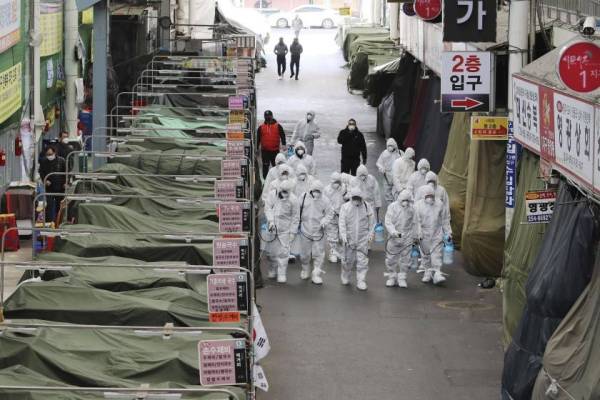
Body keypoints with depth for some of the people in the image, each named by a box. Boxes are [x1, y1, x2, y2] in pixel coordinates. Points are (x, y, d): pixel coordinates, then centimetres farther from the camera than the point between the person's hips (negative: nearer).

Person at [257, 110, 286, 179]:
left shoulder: (278, 126, 3)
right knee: (265, 166, 2)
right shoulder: (261, 127, 7)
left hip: (275, 150, -1)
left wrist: (283, 144, -14)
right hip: (265, 151, 1)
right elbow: (258, 138, 12)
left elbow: (282, 135, 1)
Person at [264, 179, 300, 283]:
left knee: (283, 252, -4)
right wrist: (271, 220, -14)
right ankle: (272, 270, 31)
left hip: (285, 229, -3)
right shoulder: (273, 195, -5)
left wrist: (292, 232, -5)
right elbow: (268, 207, 0)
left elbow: (295, 217, -4)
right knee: (270, 251, 9)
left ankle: (282, 274, 5)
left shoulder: (293, 200, -11)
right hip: (272, 228, 3)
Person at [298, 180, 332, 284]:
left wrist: (324, 222, -15)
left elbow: (329, 214, 2)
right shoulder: (303, 198, -3)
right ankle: (305, 271, 32)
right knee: (305, 254, 11)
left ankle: (316, 275, 8)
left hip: (319, 231, -1)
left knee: (318, 255, 0)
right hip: (305, 230, 1)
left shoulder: (324, 200, -4)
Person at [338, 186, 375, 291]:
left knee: (362, 261, -3)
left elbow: (372, 222, 9)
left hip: (363, 239, 0)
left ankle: (361, 282, 3)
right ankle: (345, 277, 35)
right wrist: (343, 235, -15)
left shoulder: (366, 206, 1)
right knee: (348, 259, 11)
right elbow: (342, 223, -6)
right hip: (349, 238, 0)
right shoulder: (345, 207, -3)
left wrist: (371, 234, 3)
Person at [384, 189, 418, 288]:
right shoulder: (392, 207, -7)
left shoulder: (411, 208, 1)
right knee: (391, 259, 3)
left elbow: (414, 223, 12)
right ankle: (392, 277, 18)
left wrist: (414, 236, 15)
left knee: (405, 259, 4)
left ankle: (402, 278, 16)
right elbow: (388, 222, -12)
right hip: (393, 238, -2)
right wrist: (393, 232, -27)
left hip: (407, 238, 2)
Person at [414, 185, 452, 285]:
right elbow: (417, 221, -4)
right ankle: (427, 273, 21)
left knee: (436, 254, -8)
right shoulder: (418, 205, -3)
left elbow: (445, 220, 8)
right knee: (425, 254, 9)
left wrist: (448, 232, 8)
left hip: (437, 234, 0)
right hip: (425, 235, 0)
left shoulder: (439, 204, 2)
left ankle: (437, 274, -13)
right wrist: (418, 234, -11)